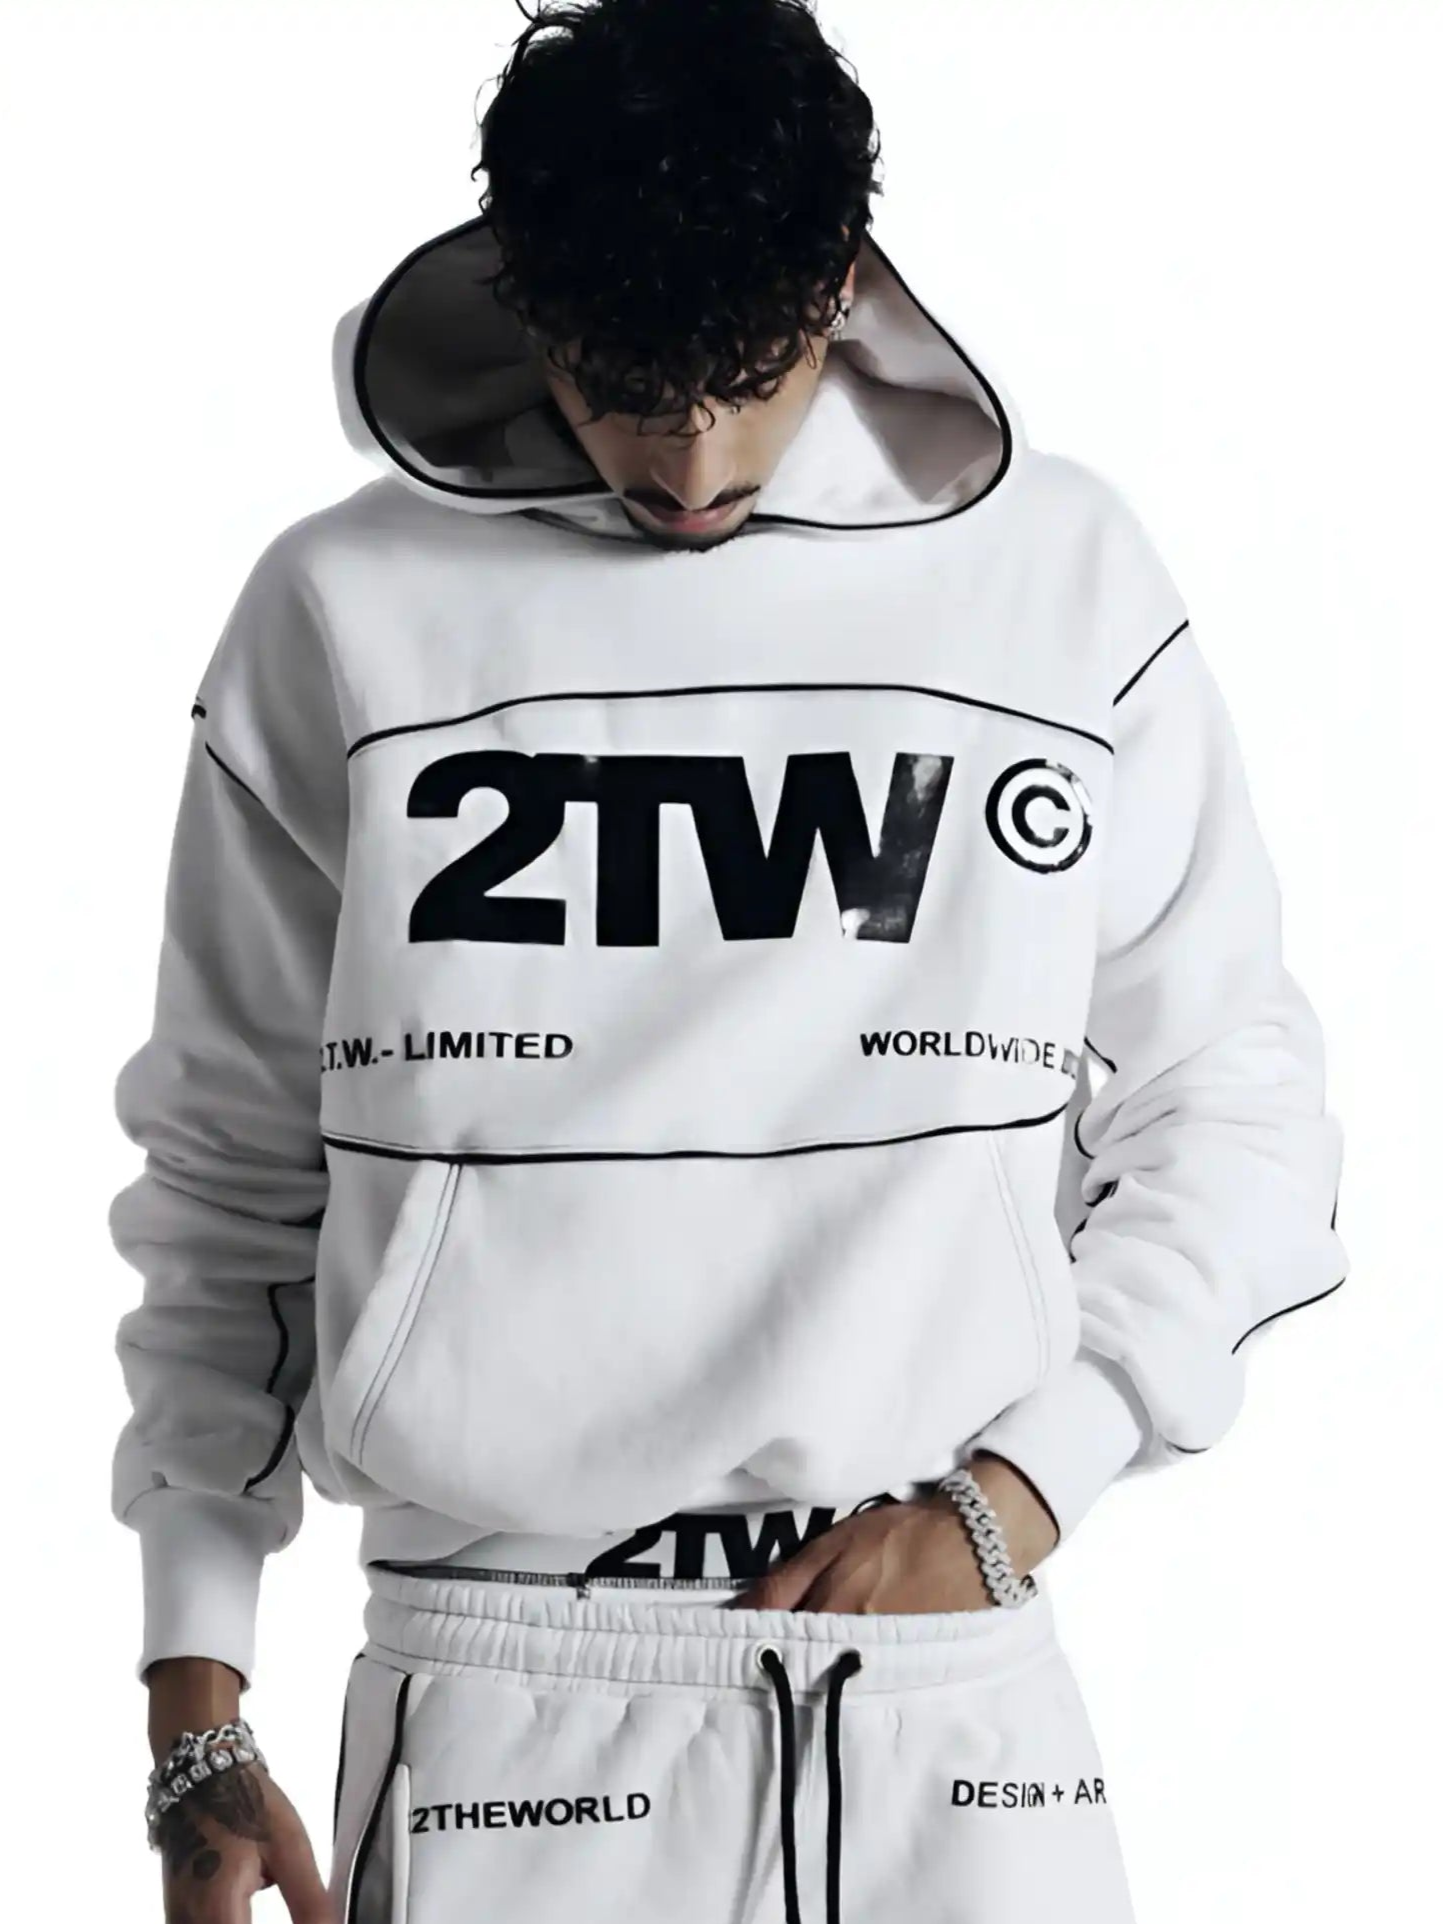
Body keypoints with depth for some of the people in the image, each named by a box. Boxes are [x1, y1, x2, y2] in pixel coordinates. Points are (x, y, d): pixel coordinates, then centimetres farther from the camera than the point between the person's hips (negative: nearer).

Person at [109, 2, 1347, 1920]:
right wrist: (195, 1722, 6)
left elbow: (1231, 1113, 9)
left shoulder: (1067, 577, 3)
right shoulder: (347, 610, 2)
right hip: (498, 1720, -1)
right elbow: (228, 1180, 7)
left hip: (954, 1713, 1)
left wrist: (1011, 1494, -4)